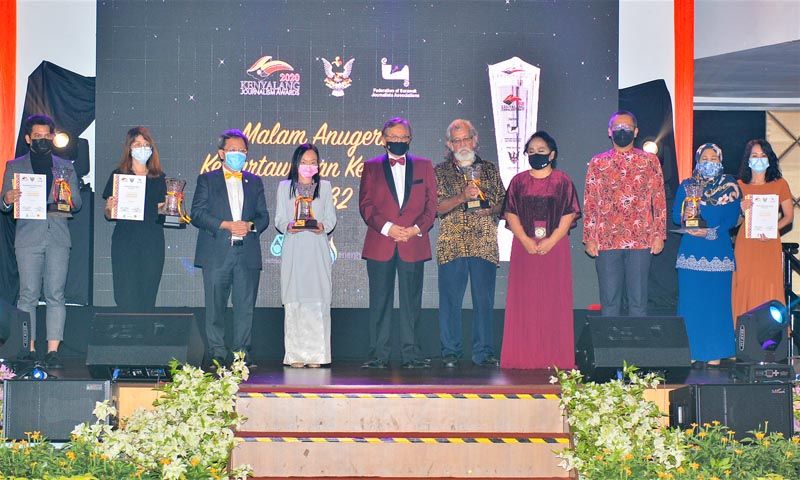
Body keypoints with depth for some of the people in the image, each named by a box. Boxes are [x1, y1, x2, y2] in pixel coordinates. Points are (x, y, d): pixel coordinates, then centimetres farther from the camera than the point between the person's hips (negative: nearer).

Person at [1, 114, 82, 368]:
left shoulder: (66, 167, 17)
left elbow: (77, 203, 14)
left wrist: (69, 202, -10)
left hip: (58, 237, 1)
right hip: (28, 237, -1)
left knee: (55, 295, -5)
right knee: (28, 295, -4)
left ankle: (53, 350, -5)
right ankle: (29, 348, 1)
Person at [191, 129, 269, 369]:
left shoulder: (254, 182, 18)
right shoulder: (207, 180, 8)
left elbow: (263, 216, 14)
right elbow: (197, 214, -1)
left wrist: (251, 226, -8)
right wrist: (226, 225, -12)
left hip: (247, 253, 3)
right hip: (216, 253, -2)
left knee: (245, 306, 1)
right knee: (215, 306, -2)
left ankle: (241, 353, 7)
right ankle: (218, 354, 5)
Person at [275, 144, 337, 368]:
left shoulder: (324, 186, 15)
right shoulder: (285, 187, 13)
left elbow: (331, 217, 10)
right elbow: (279, 219, 8)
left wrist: (323, 227, -11)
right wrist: (289, 227, -13)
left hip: (317, 248, 0)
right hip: (294, 247, 0)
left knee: (318, 299, -6)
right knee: (294, 300, -4)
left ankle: (315, 354, -3)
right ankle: (295, 354, -2)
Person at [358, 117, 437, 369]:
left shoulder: (424, 166, 13)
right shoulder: (371, 167, 10)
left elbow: (431, 203, 8)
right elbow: (366, 204, 2)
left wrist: (417, 229, -8)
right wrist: (387, 227, -12)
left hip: (413, 244, 1)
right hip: (380, 245, -1)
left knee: (411, 302, 1)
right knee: (380, 301, 0)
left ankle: (411, 354, 7)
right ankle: (378, 354, 5)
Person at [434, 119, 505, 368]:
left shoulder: (490, 170, 14)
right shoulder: (441, 172, 8)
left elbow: (504, 203, 16)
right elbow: (437, 207, -3)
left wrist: (491, 209, -5)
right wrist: (463, 197, -17)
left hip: (485, 245, 1)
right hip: (451, 245, -1)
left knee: (484, 300, 1)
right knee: (450, 299, -1)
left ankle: (484, 352, 8)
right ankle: (450, 352, 7)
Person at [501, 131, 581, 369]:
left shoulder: (562, 181, 4)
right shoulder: (518, 181, 9)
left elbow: (568, 215, -2)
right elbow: (511, 214, 3)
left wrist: (550, 241, -13)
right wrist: (526, 240, -11)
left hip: (555, 248, -1)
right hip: (524, 248, 1)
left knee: (555, 300, -2)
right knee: (524, 301, 0)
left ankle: (555, 357, 3)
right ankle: (523, 357, 4)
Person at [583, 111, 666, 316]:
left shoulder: (650, 161, 9)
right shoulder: (597, 163, 10)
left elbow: (659, 200, 7)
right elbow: (589, 203, 8)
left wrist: (659, 235, -1)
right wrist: (589, 238, 1)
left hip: (641, 240, -1)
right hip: (606, 240, 1)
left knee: (638, 301, 1)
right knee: (609, 301, 3)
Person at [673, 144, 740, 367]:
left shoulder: (730, 187, 8)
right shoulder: (686, 186, 13)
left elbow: (732, 219, -2)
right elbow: (676, 215, 6)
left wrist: (710, 232, -16)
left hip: (719, 251, -1)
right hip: (691, 252, 1)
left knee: (717, 302, -3)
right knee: (690, 301, -2)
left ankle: (714, 356, 0)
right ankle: (692, 354, 3)